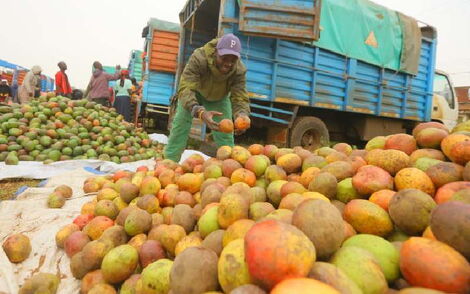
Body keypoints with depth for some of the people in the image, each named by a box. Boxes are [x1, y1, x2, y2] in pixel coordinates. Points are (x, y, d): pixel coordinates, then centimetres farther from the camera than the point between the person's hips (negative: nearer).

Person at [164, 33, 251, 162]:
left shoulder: (239, 70, -31)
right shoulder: (199, 58, -40)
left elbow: (240, 98, -33)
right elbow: (185, 89, -48)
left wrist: (242, 114, -58)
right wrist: (200, 112, -66)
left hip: (219, 98, 2)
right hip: (194, 93, -2)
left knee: (226, 136, -5)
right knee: (179, 128, -9)